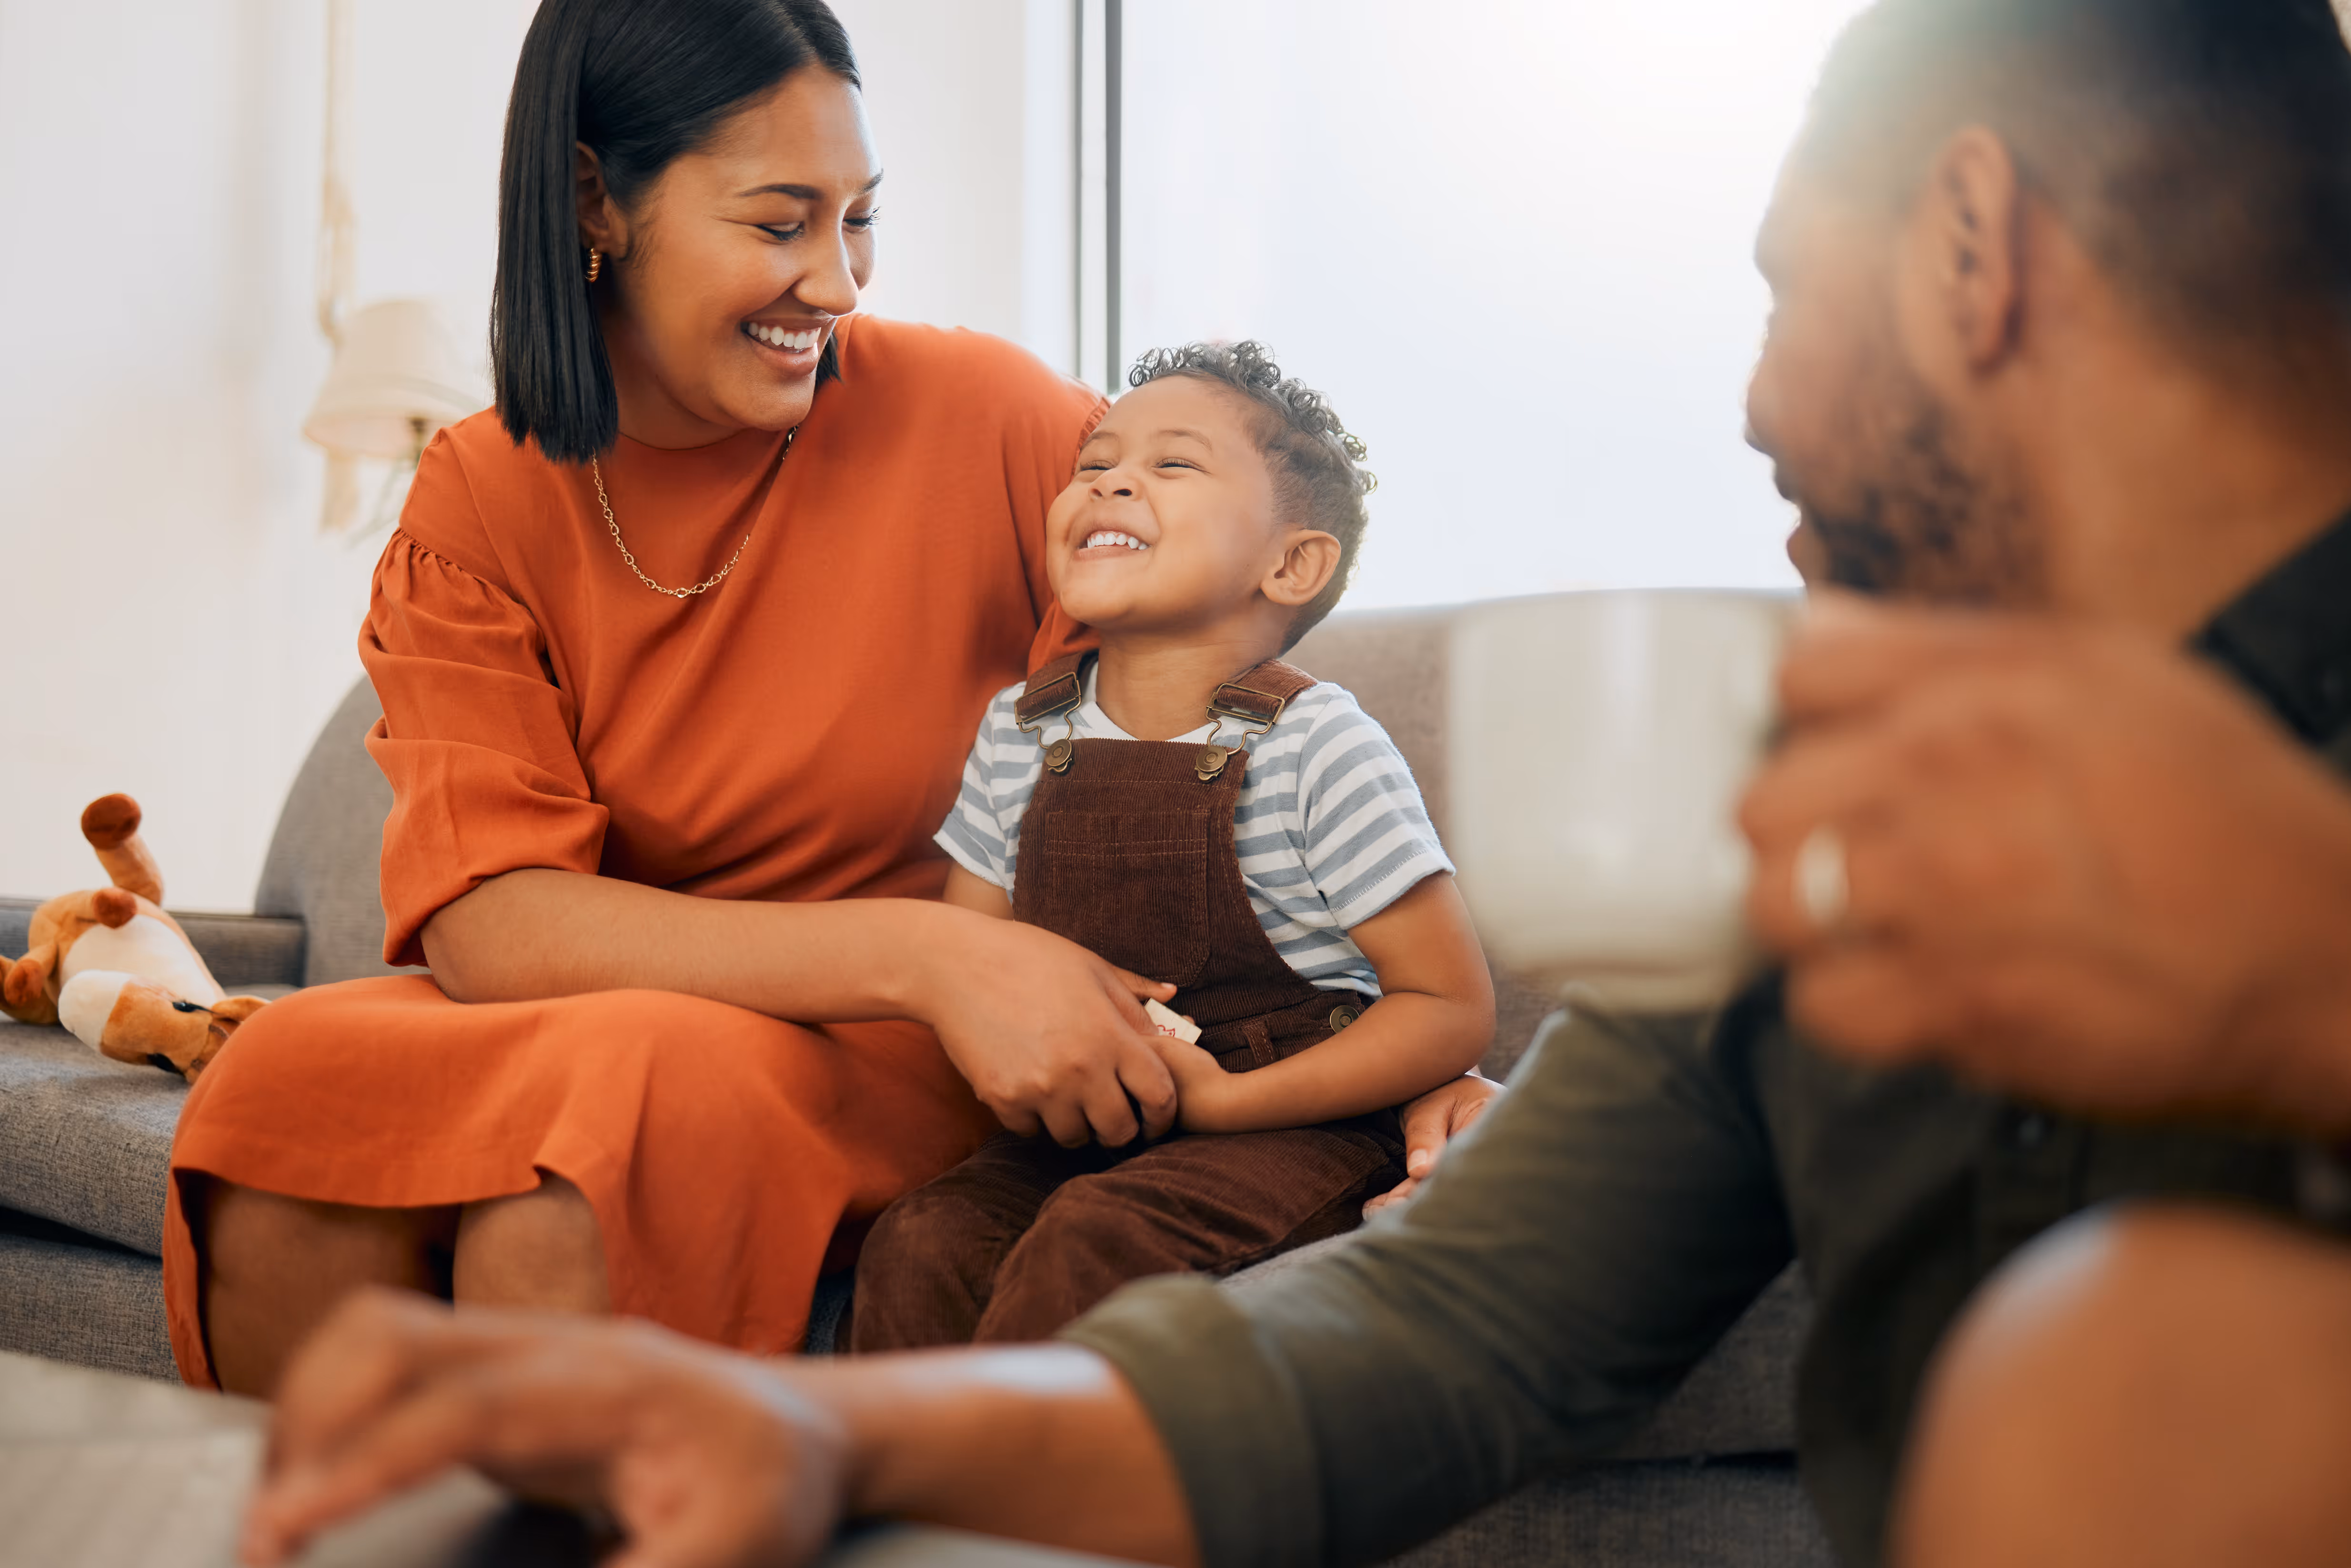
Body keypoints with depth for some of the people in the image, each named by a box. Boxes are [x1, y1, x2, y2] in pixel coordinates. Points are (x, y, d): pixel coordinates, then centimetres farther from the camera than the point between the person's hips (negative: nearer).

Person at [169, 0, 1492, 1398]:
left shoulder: (976, 417, -9)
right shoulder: (476, 509, -4)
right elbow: (487, 927, -17)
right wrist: (921, 954, -29)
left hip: (888, 1065, -2)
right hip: (577, 1023, 2)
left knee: (557, 1211, -31)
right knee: (290, 1122, -27)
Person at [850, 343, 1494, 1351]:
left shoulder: (1317, 749, -13)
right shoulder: (1019, 733, 3)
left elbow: (1453, 1008, -12)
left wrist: (1222, 1099, -19)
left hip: (1293, 1124, -5)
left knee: (1093, 1240, -29)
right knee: (918, 1245, -20)